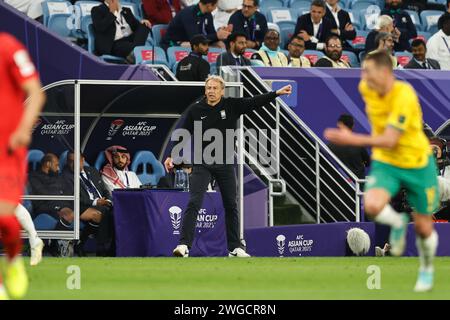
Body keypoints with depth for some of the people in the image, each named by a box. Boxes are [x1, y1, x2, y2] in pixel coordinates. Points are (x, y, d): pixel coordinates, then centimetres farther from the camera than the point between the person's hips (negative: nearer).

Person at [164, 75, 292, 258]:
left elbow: (254, 103, -3)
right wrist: (172, 157, -13)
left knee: (231, 205, 9)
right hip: (202, 164, -2)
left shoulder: (232, 105, 1)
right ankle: (184, 245, -16)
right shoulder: (195, 110, -2)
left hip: (226, 163, 2)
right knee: (194, 203, -13)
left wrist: (276, 93, -13)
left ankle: (235, 248, 17)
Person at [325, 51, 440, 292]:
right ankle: (397, 223, 7)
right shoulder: (366, 89, -8)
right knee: (372, 205, -28)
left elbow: (390, 140, -32)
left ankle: (427, 270, 36)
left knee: (423, 229, 5)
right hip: (385, 163, 4)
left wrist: (353, 140, -39)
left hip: (417, 164, -4)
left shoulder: (404, 96, -27)